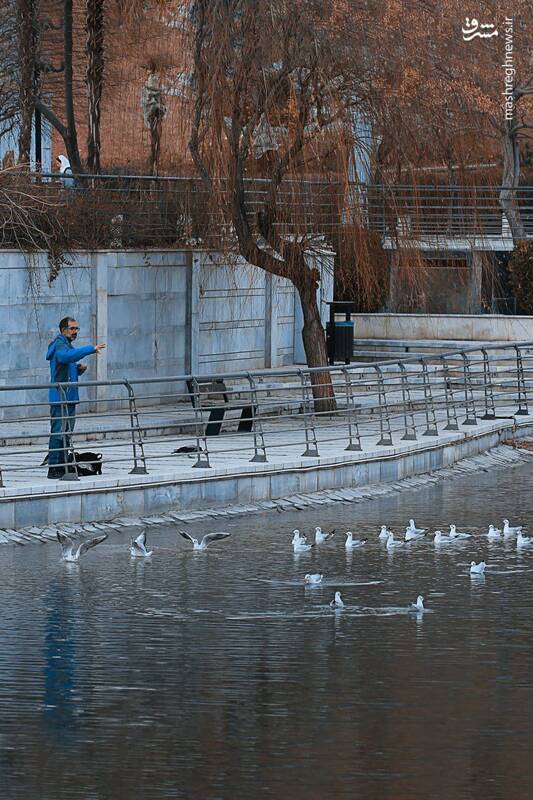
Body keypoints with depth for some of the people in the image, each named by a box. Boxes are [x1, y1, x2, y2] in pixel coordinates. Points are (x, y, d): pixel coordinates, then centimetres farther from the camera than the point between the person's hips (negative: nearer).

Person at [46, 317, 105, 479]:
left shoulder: (67, 345, 21)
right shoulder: (59, 345, -10)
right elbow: (68, 355, -34)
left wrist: (79, 369, 6)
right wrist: (91, 349, -37)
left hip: (70, 398, 10)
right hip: (60, 398, -10)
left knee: (66, 435, 12)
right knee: (58, 433, -11)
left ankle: (62, 467, 17)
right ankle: (54, 469, -11)